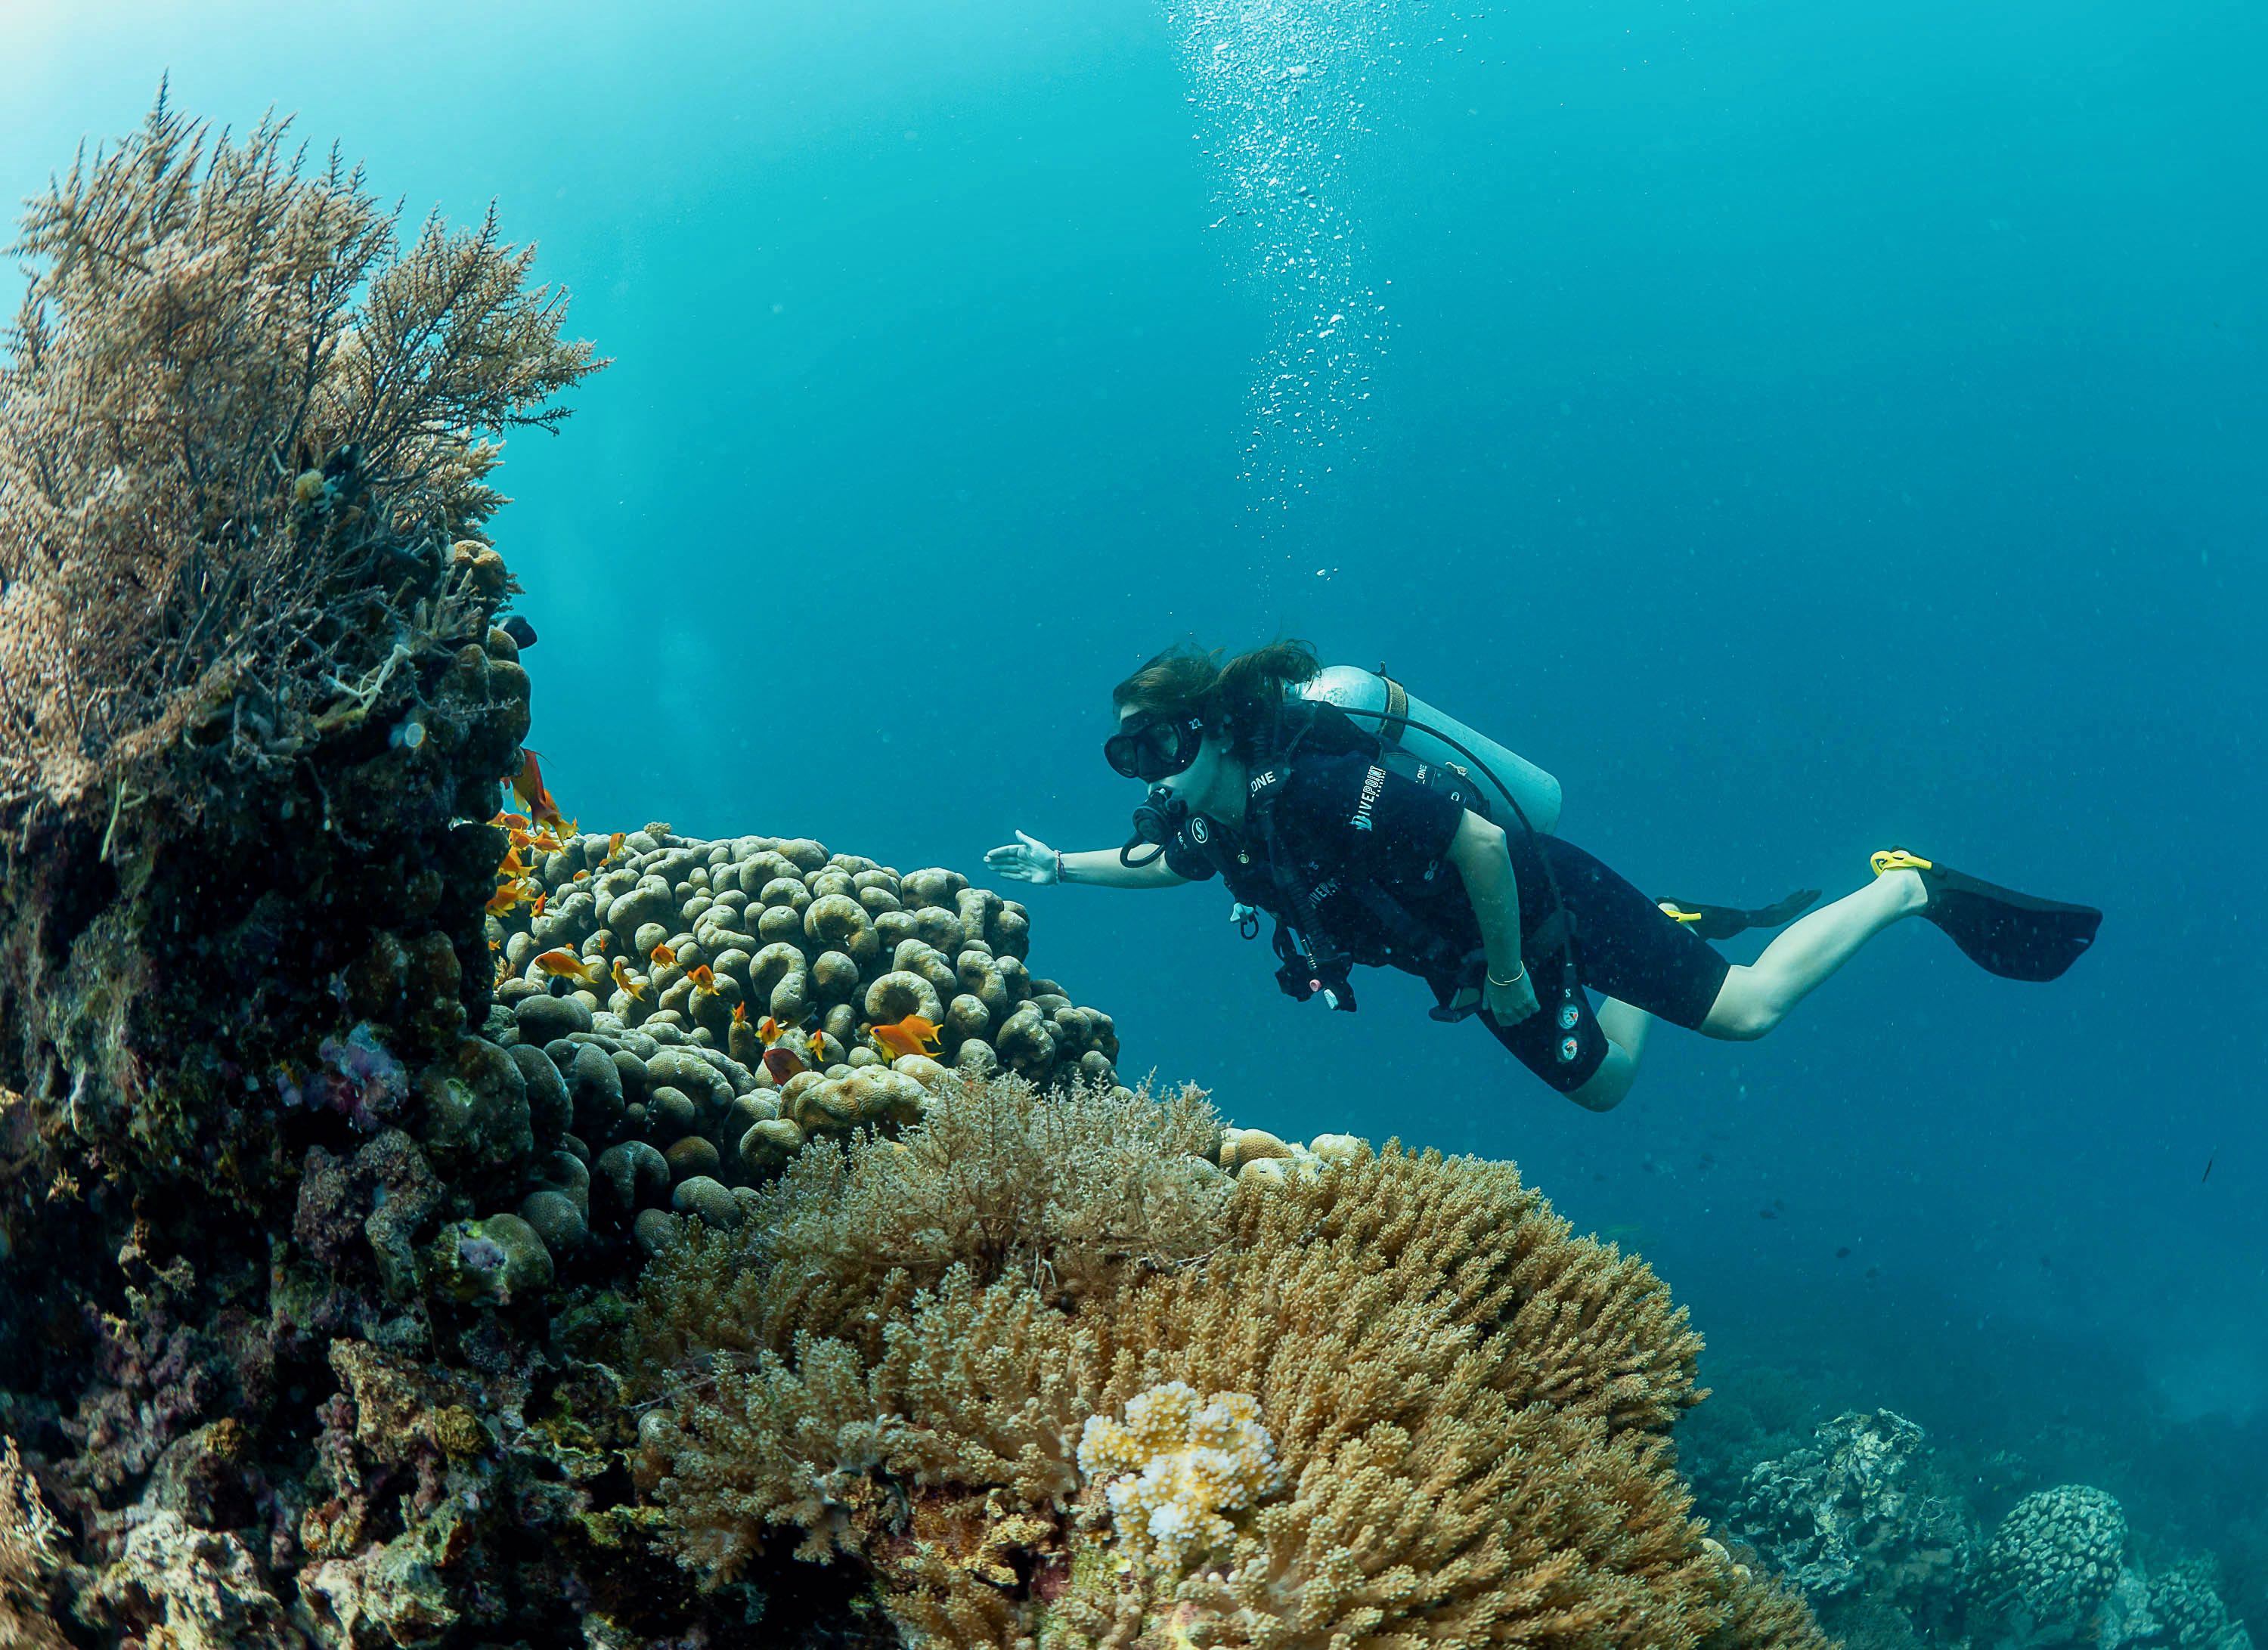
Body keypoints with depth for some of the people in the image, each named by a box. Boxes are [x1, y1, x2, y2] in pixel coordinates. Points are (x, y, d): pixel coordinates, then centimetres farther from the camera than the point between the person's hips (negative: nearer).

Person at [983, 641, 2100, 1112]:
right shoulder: (1220, 828, -4)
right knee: (1599, 1083, 25)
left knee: (1744, 1009, -9)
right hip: (1471, 957, 9)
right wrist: (1060, 867, 13)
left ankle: (1910, 888, 7)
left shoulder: (1311, 785, -31)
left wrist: (1509, 971, -27)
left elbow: (1477, 834, -36)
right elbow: (1162, 862, 21)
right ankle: (1681, 926, 42)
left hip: (1540, 901, -8)